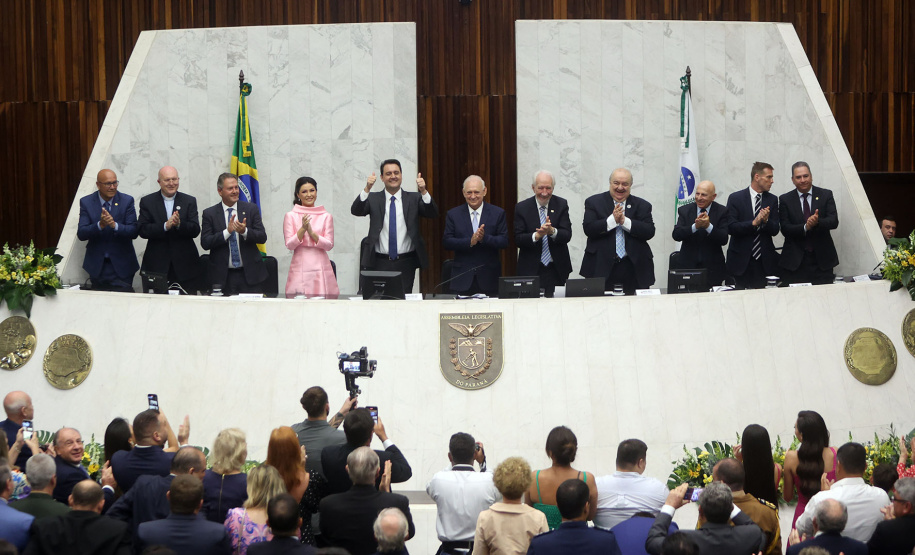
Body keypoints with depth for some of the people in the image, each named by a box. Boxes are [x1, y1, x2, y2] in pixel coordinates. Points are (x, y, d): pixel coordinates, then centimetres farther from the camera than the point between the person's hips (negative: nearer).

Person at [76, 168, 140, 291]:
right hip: (97, 266, 1)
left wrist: (115, 225, -28)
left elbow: (134, 232, -10)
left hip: (121, 266, -1)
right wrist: (100, 225, -27)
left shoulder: (126, 201, -2)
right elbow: (81, 234, -9)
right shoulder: (86, 202, -1)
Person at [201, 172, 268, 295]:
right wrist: (227, 231, -17)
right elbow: (205, 243, -6)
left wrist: (245, 231, -19)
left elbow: (262, 237, 0)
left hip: (250, 274, 1)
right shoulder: (210, 213, 4)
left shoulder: (251, 209, 6)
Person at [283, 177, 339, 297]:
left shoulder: (326, 216, 8)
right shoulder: (291, 216, 6)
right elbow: (289, 245, -1)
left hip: (320, 268, 1)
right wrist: (303, 229, -14)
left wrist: (311, 232, -12)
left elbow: (329, 245, 1)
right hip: (300, 268, -1)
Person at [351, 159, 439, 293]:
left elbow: (433, 214, -5)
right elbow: (356, 211, -9)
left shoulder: (413, 199, 8)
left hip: (406, 263, 0)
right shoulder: (373, 199, 7)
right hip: (379, 263, 0)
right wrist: (367, 189, -24)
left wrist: (423, 192, -22)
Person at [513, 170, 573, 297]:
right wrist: (536, 235, -25)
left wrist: (552, 231, -27)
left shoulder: (561, 205, 3)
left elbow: (567, 235, -5)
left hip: (557, 271, 1)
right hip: (530, 271, -1)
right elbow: (517, 240, -6)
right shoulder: (521, 208, 0)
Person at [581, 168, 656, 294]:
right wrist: (612, 220, -14)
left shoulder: (642, 205, 12)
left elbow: (649, 232, -2)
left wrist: (625, 221, -11)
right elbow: (589, 229, -4)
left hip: (634, 269, 1)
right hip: (602, 267, -1)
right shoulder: (594, 202, 9)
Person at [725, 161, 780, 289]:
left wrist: (766, 221, -17)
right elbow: (731, 228, -9)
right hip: (741, 261, -3)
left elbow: (775, 230, 4)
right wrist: (754, 223, -20)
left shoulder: (772, 200, 10)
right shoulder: (735, 198, 0)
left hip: (765, 262, 3)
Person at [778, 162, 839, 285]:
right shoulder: (785, 200, 6)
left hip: (822, 260, 1)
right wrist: (805, 227, -21)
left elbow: (834, 221, -4)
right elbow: (785, 228, -4)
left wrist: (817, 222, -25)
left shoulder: (825, 195, 7)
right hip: (795, 261, -1)